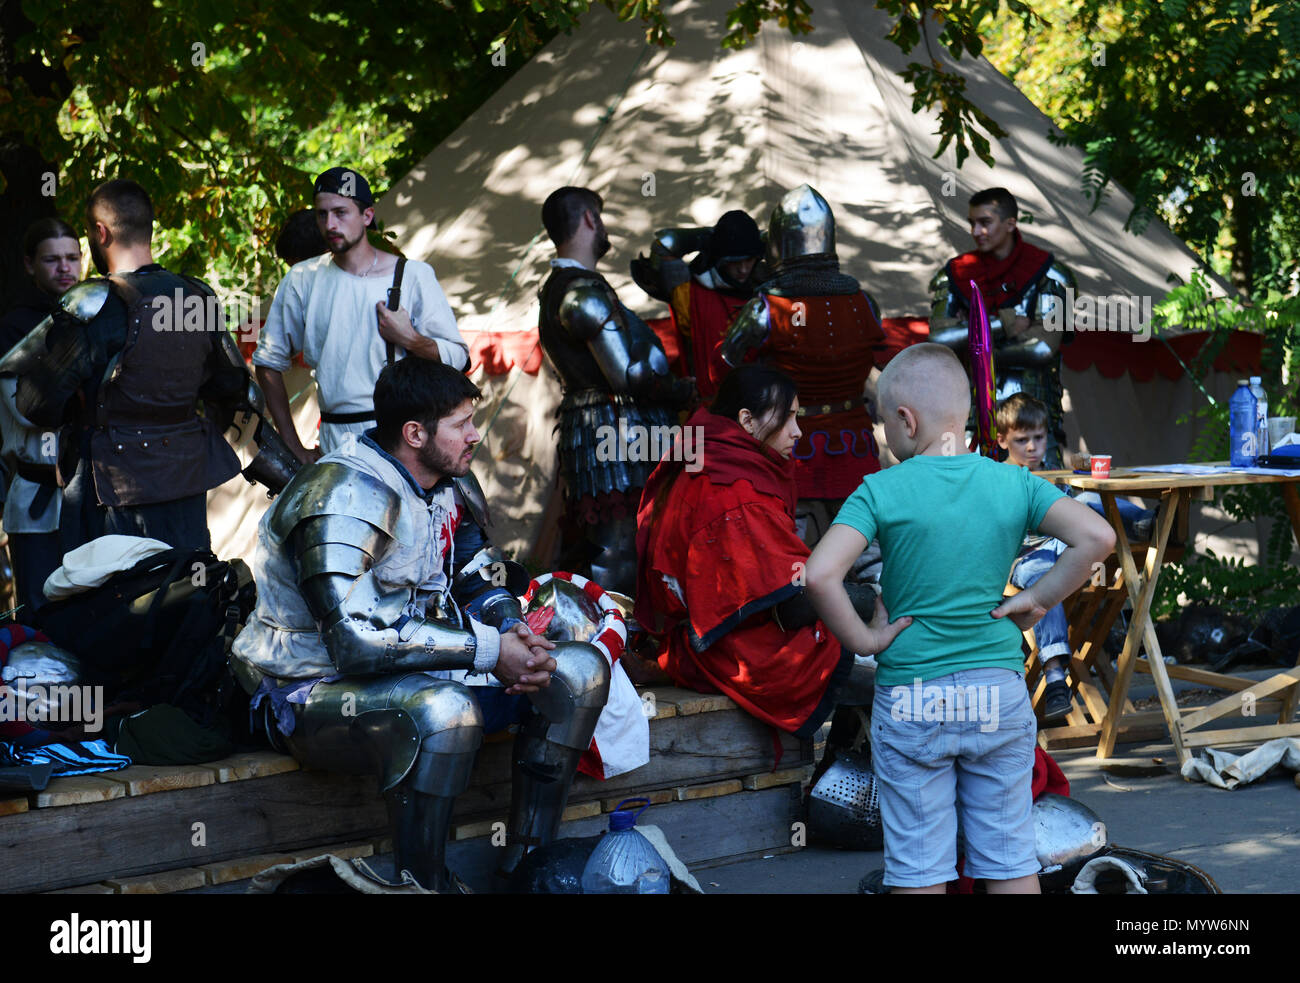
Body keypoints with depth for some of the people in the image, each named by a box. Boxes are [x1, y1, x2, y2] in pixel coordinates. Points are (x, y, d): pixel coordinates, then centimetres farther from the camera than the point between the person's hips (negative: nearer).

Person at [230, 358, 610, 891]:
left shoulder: (451, 483, 4)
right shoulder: (345, 497, -24)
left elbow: (484, 579, 17)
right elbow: (354, 641, -32)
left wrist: (514, 633, -8)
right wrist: (488, 649, -26)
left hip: (424, 668, 9)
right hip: (317, 691, -9)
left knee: (579, 671, -2)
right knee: (442, 709, -40)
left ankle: (528, 863, 3)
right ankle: (423, 885, -22)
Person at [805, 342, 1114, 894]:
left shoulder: (881, 491, -10)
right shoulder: (1013, 483, -2)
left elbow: (820, 575, -23)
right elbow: (1097, 537, -11)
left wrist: (861, 639, -9)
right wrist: (1037, 600, -2)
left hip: (911, 702, -2)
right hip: (999, 697, 3)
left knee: (918, 867, 7)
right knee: (1009, 858, 12)